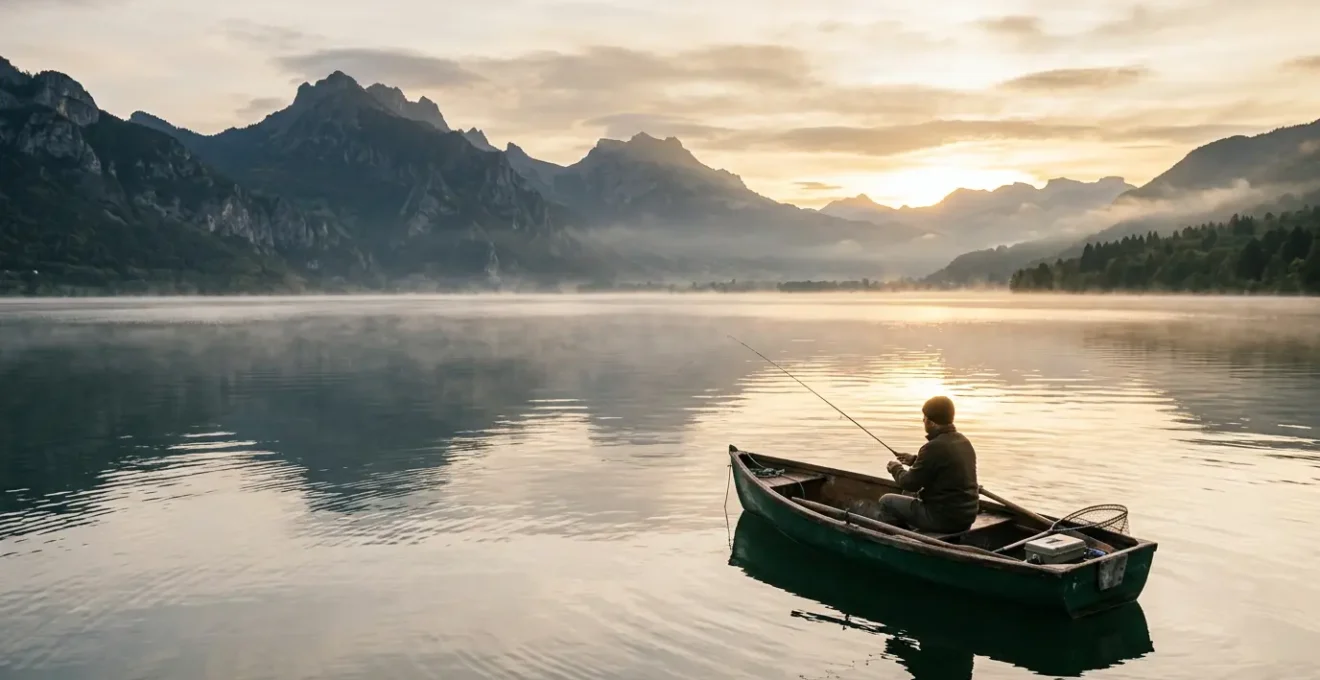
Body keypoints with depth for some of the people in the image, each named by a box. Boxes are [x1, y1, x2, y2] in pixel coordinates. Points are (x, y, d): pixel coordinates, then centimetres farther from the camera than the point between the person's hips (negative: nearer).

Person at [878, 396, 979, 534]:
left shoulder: (934, 447, -21)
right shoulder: (964, 441, 4)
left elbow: (909, 484, -13)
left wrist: (896, 468, 6)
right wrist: (915, 460, 20)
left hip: (944, 518, -8)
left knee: (887, 501, 7)